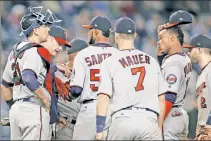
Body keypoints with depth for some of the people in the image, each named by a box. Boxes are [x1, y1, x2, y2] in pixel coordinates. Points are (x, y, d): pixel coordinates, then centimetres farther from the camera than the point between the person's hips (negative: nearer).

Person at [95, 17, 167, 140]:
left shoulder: (110, 63, 3)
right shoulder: (152, 61, 14)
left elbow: (104, 97, -5)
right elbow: (161, 99, 13)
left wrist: (99, 129, -5)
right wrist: (159, 129, 19)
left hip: (121, 120, -2)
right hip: (149, 120, 2)